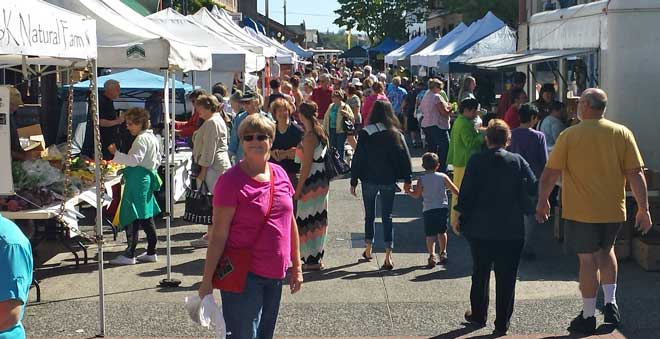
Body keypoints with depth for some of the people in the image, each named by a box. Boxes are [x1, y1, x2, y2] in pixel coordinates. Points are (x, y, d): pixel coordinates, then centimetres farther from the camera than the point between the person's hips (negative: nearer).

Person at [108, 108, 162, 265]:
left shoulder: (141, 139, -14)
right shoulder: (153, 138, 16)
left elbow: (134, 159, -25)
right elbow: (158, 160, 23)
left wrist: (116, 154, -25)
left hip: (138, 180, -10)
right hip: (148, 178, 10)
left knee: (131, 218, -7)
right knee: (147, 217, 13)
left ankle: (129, 254, -5)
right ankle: (151, 252, 18)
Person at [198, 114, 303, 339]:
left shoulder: (280, 174, 6)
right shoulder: (232, 180, -13)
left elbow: (290, 222, 13)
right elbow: (218, 235, -13)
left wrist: (296, 266, 13)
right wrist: (207, 280, -13)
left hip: (275, 274, 7)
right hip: (243, 275, -6)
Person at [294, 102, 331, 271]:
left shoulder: (309, 136, -17)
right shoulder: (320, 133, 10)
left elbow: (307, 165, -18)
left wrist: (299, 187, -15)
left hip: (312, 182, -9)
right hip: (322, 180, 9)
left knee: (308, 219, -2)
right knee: (318, 219, 15)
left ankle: (312, 260, 3)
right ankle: (317, 257, 23)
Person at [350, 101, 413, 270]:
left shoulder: (365, 133, -8)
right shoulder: (396, 134, -4)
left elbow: (357, 159, -6)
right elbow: (405, 157, -1)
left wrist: (354, 181, 1)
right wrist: (407, 179, 8)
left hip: (369, 180, -1)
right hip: (389, 180, 1)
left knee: (369, 215, 17)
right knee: (387, 217, 4)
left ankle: (368, 249, 29)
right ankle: (388, 256, -3)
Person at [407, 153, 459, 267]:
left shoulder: (422, 179, -4)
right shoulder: (443, 177, 1)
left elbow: (416, 195, -2)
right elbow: (455, 190, 4)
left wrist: (408, 191, 17)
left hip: (428, 210, -2)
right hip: (443, 207, 2)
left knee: (430, 234, -1)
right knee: (442, 232, 18)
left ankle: (432, 256, -11)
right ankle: (443, 253, 24)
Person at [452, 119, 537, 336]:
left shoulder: (476, 161, -6)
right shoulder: (518, 161, -3)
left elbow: (466, 192, -6)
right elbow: (533, 188, -6)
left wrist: (458, 217, 4)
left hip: (480, 229, 1)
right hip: (511, 231, 0)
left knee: (480, 273, 17)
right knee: (506, 277, 6)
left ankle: (478, 315, 27)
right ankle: (502, 323, 8)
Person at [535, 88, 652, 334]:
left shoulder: (569, 135, -8)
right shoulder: (622, 133, -2)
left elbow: (550, 174, -7)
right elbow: (635, 174, -4)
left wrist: (542, 202, 7)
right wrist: (643, 209, 2)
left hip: (580, 211, -3)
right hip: (614, 211, 3)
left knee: (588, 260, 5)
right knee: (606, 251, 25)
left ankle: (588, 316, 11)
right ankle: (610, 303, 17)